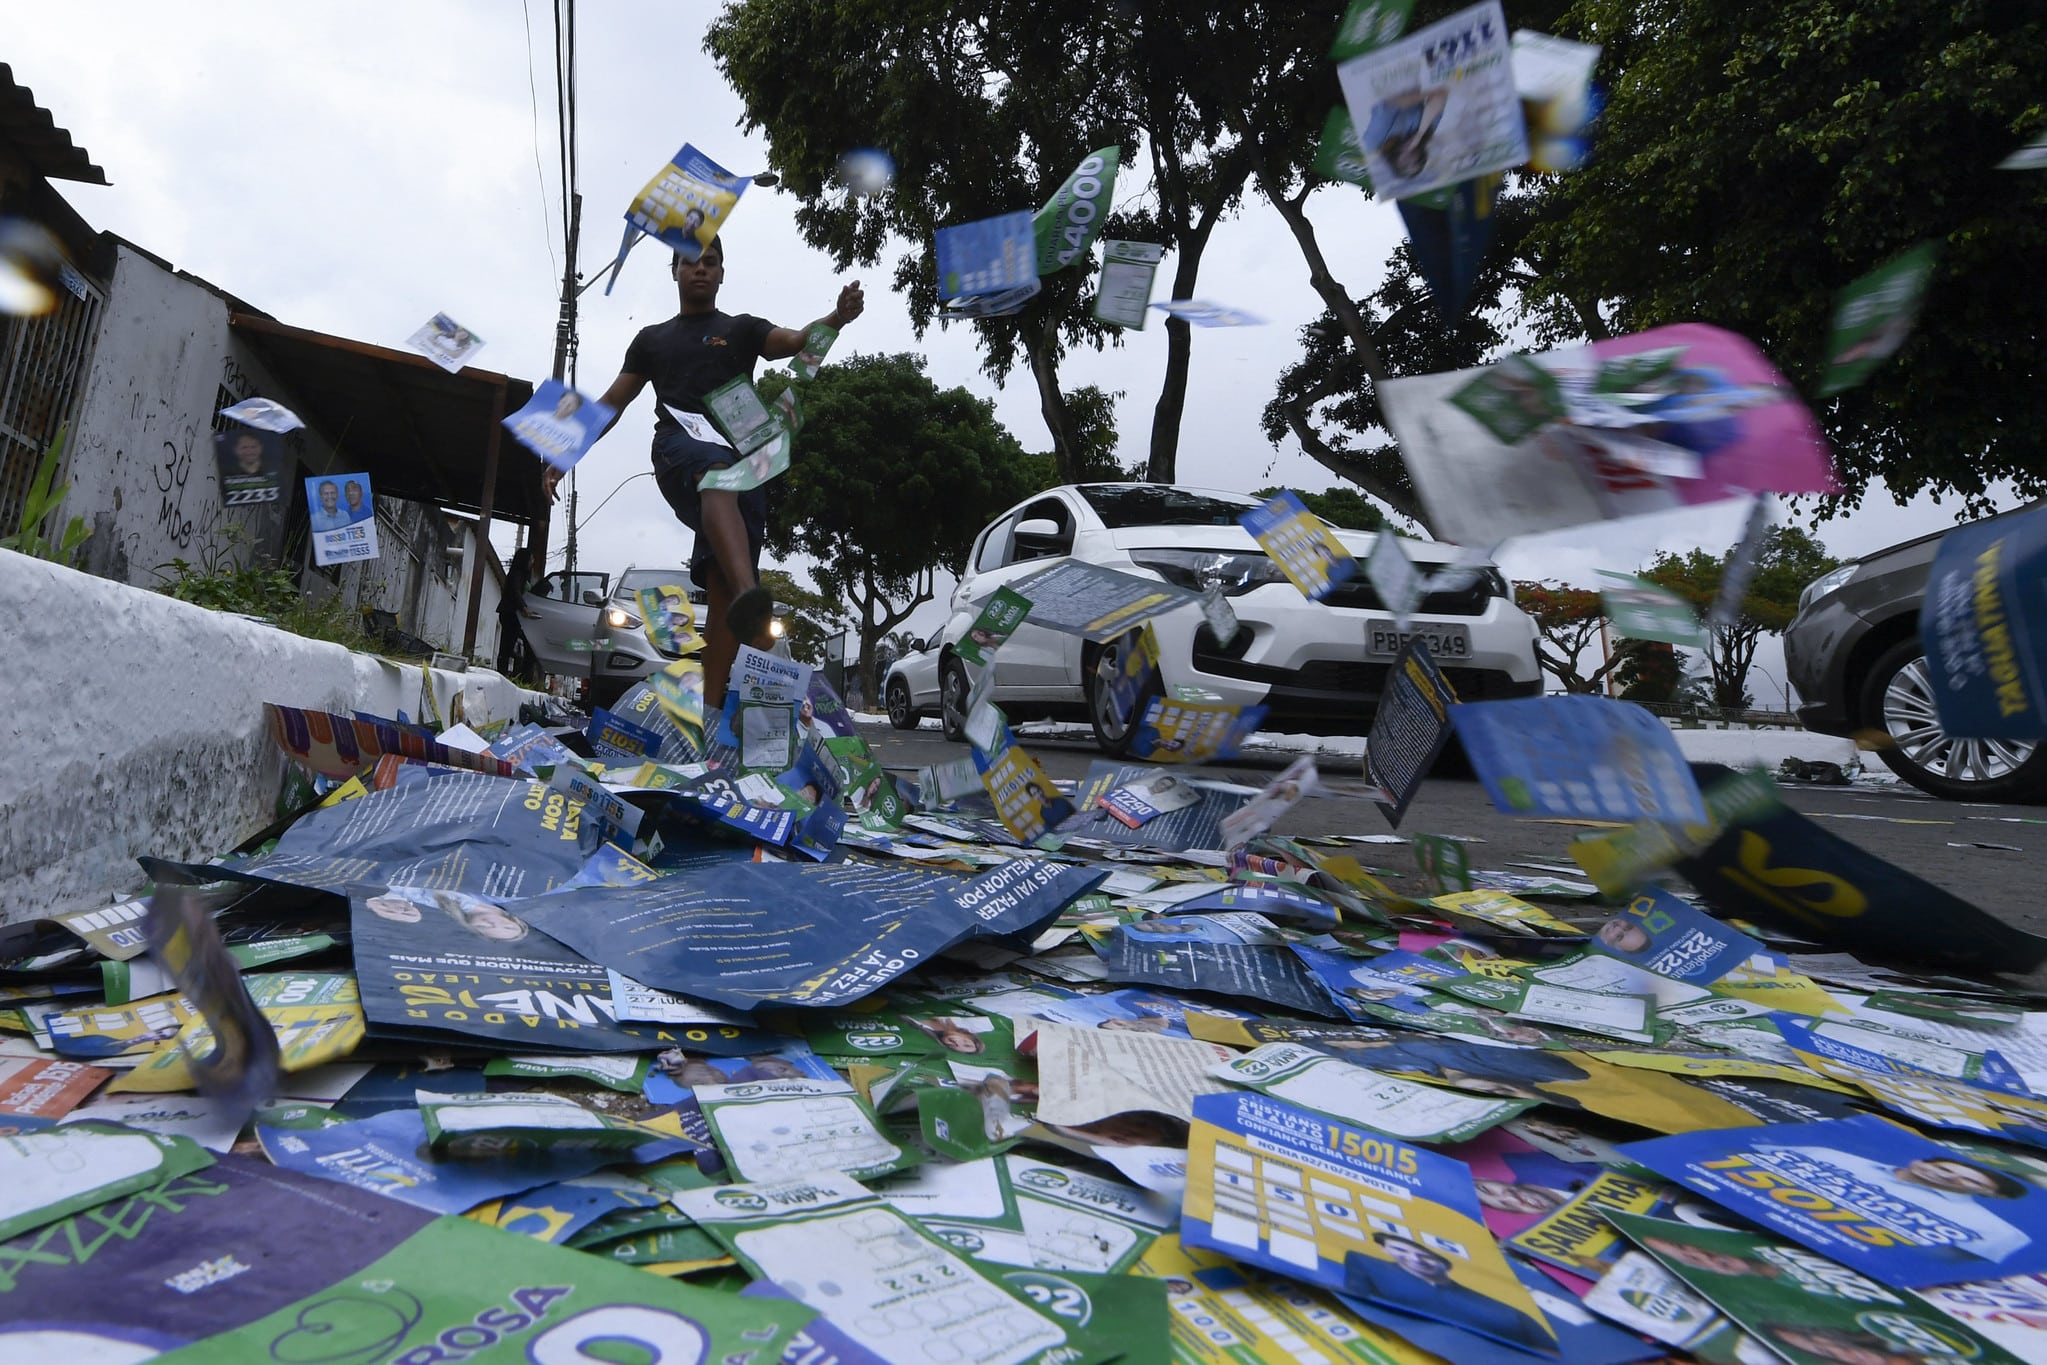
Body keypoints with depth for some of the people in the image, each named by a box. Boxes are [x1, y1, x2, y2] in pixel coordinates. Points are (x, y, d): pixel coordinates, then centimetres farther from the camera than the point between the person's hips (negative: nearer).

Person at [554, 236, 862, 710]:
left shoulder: (742, 329, 24)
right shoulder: (652, 339, 29)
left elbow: (796, 341, 3)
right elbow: (612, 404, 30)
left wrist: (837, 317, -19)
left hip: (741, 455, 1)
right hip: (678, 447, -1)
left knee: (722, 586, -13)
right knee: (719, 472, -40)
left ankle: (710, 707, -15)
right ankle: (749, 596, -66)